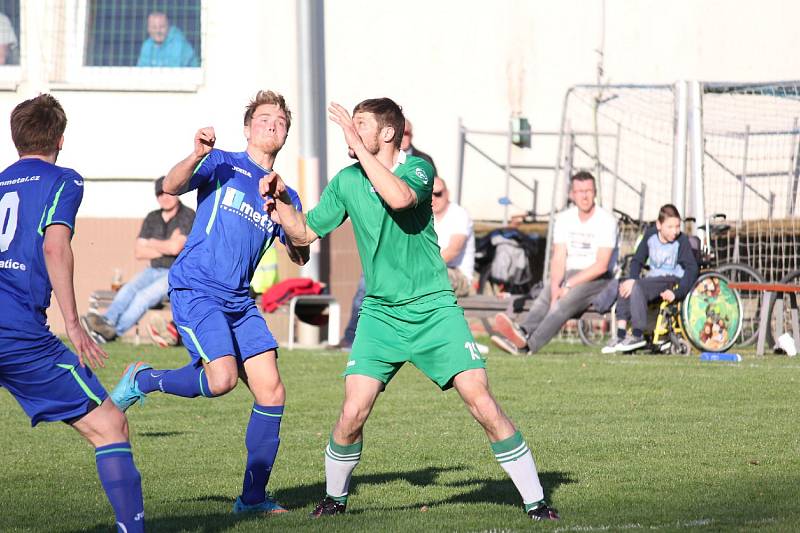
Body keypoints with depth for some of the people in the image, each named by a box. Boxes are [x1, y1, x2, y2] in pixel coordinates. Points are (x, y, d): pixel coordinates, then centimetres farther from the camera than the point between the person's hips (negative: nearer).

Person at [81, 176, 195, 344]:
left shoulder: (188, 216, -7)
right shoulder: (152, 218, 13)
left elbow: (175, 248, -20)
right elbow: (139, 252, 6)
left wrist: (153, 244, -1)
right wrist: (166, 247, -6)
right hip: (154, 271, 6)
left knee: (145, 295, -29)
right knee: (127, 290, -22)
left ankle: (114, 331, -40)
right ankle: (107, 320, -46)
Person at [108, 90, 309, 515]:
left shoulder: (285, 196, 14)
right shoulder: (222, 165, 0)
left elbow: (300, 256, 11)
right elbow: (172, 187, -15)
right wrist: (195, 157, -34)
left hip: (239, 301, 6)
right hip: (195, 289, -6)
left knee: (271, 392, -3)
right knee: (222, 378, -24)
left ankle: (253, 496, 7)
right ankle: (143, 380, 3)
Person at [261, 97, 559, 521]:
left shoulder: (417, 169, -7)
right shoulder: (346, 182, 6)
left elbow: (399, 197, -31)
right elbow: (304, 233, 15)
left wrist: (359, 147, -26)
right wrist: (280, 200, -1)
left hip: (434, 309, -3)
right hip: (380, 314, 3)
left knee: (483, 405, -12)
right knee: (353, 413, -12)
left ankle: (535, 501, -1)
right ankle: (334, 497, 13)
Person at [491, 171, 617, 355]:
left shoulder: (606, 221, -7)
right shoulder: (564, 218, 9)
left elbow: (601, 266, -13)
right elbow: (558, 259, 2)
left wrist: (569, 285, -17)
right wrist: (555, 285, -18)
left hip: (597, 278, -5)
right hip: (569, 274, 5)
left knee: (565, 302, -33)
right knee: (544, 298, -27)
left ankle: (528, 344, -56)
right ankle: (523, 332, -57)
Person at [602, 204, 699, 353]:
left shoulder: (682, 241, -11)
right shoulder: (650, 235, 3)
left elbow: (692, 269, -15)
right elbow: (637, 260, 7)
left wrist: (676, 293, -26)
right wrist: (632, 279, -13)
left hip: (673, 280, -6)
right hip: (653, 278, 6)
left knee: (637, 286, -28)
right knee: (625, 287, -19)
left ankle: (637, 335, -25)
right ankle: (620, 335, -18)